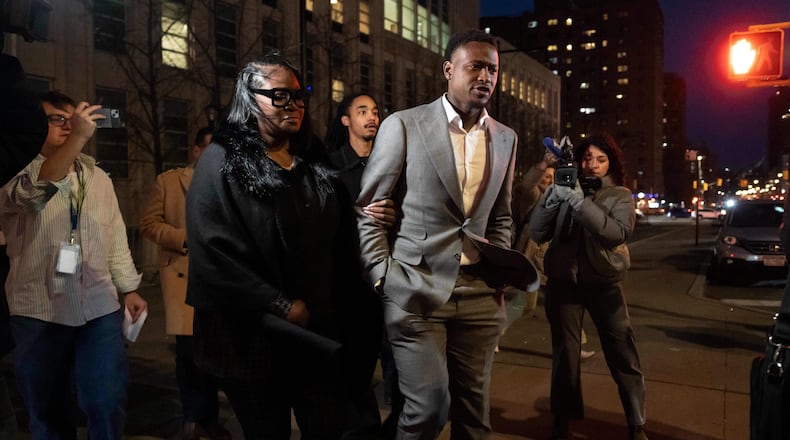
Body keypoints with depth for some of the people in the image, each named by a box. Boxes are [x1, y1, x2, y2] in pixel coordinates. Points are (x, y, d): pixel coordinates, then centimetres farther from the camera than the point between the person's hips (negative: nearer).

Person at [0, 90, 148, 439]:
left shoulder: (98, 178, 12)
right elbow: (36, 190, -27)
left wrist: (128, 289, 11)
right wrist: (78, 137, -35)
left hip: (100, 307, 3)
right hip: (39, 313, -3)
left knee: (108, 403, 6)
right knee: (47, 410, 11)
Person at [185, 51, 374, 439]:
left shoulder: (315, 161, 10)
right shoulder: (221, 162, -7)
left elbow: (340, 243, 13)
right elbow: (213, 253, -15)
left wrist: (347, 315, 3)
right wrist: (279, 306, -15)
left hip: (320, 332, 5)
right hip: (252, 337, -4)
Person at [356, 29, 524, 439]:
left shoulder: (506, 138, 10)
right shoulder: (403, 125, -4)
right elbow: (366, 210, -2)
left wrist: (499, 268, 5)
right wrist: (383, 279, -8)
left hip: (479, 295, 4)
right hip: (415, 291, -4)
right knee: (429, 407, -6)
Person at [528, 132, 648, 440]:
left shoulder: (620, 195, 3)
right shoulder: (564, 190, 5)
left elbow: (618, 233, -17)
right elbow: (537, 234, -3)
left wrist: (580, 202, -24)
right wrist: (552, 197, -16)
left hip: (604, 282, -1)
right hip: (563, 282, 1)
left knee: (623, 355, 0)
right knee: (564, 354, 10)